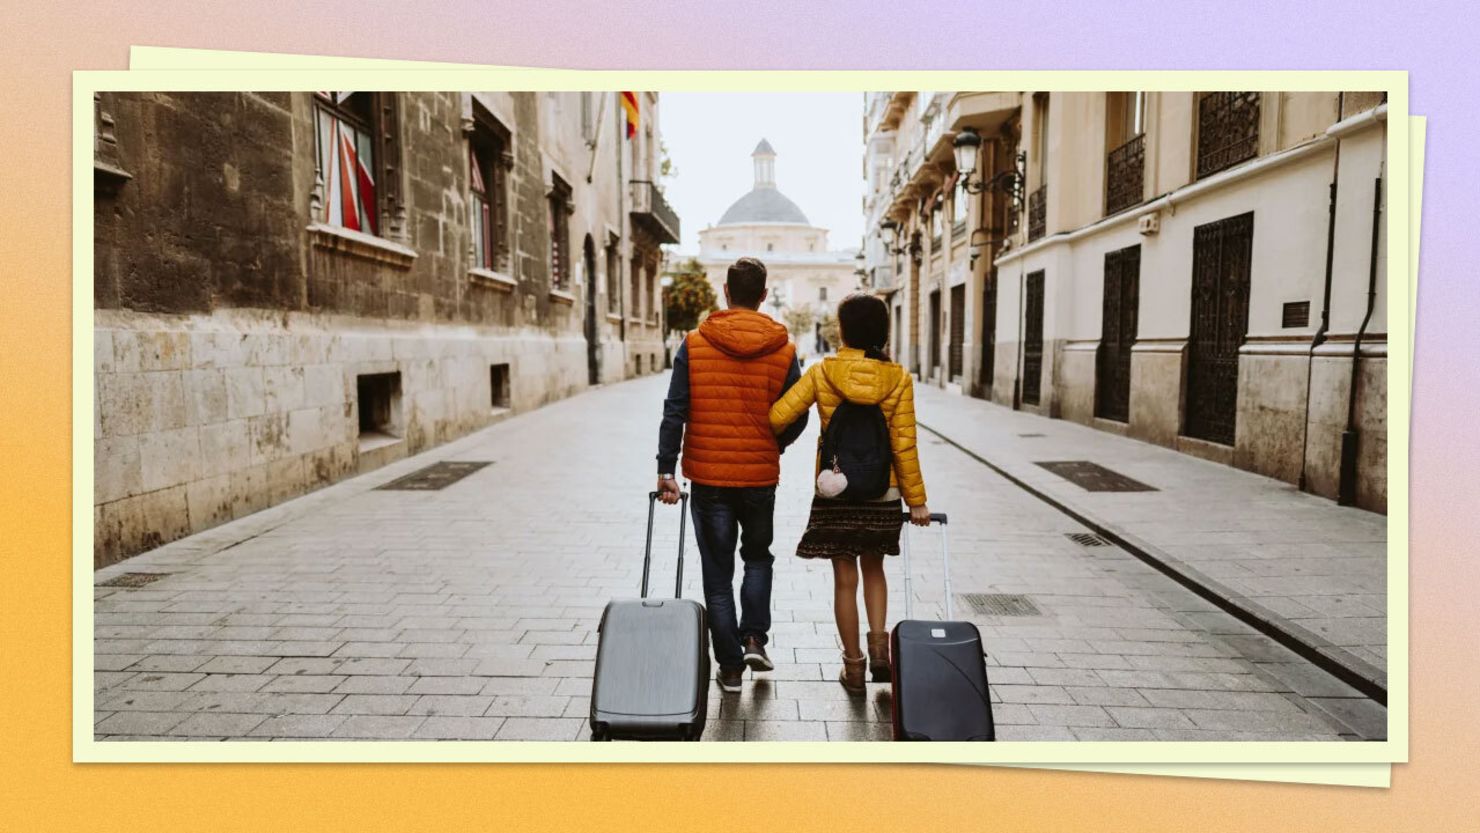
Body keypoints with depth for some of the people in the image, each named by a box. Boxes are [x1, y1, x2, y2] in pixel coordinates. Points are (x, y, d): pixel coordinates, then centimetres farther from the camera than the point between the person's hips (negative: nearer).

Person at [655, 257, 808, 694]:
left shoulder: (694, 344, -5)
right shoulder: (783, 349, -3)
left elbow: (674, 412, -9)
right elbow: (796, 417, 1)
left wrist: (666, 469, -6)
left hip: (708, 476, -1)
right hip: (761, 476, 1)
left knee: (717, 571, 9)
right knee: (758, 556, 24)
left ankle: (729, 666, 15)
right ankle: (754, 638, 11)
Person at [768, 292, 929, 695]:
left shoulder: (822, 372, -8)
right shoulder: (898, 378, -6)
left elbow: (778, 417, -13)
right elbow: (904, 445, -6)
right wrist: (916, 500, 1)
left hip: (835, 492, -1)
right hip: (884, 494, 1)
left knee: (845, 579, 10)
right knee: (873, 568, 23)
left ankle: (853, 666, 17)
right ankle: (879, 642, 10)